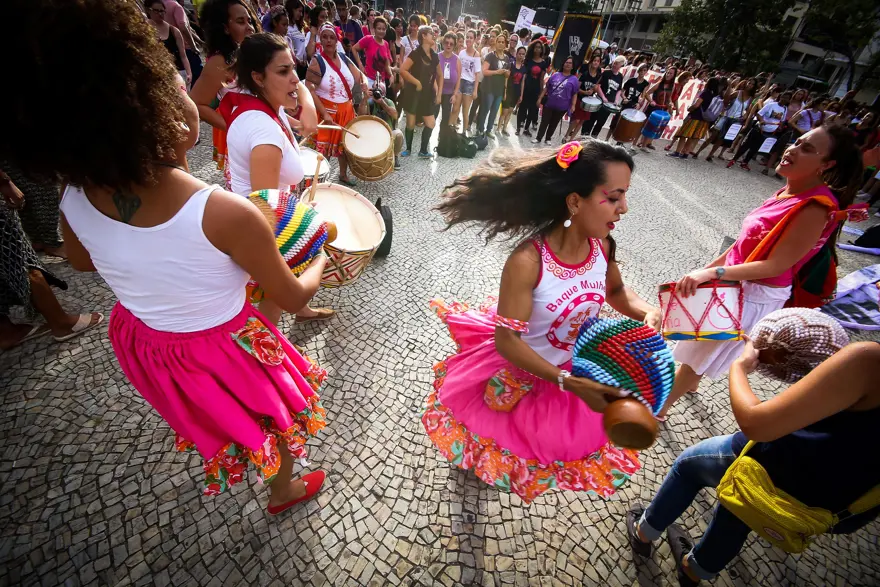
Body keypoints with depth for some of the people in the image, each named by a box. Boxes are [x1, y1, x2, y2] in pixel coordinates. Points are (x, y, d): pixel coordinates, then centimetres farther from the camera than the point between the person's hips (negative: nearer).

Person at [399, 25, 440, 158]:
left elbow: (439, 76, 19)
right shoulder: (416, 53, -10)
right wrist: (417, 82, -16)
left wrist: (438, 93, 9)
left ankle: (423, 151, 13)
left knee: (430, 124, 1)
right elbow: (403, 70, -19)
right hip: (414, 93, -6)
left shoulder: (434, 56, 9)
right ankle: (408, 149, 19)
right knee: (410, 124, 1)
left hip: (427, 94, 6)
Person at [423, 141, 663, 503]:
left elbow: (616, 291, 3)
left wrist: (648, 313, -17)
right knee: (504, 433, 25)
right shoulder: (528, 261, -37)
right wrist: (569, 383, -35)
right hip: (521, 373, -5)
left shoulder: (602, 246, -17)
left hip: (578, 371, 5)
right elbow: (507, 340, -32)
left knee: (553, 435, 29)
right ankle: (478, 455, 63)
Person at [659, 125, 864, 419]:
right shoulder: (789, 192, 1)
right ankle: (689, 381, 54)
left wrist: (712, 273, -34)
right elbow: (747, 240, 7)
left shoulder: (816, 208, -24)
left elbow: (775, 265, -27)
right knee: (700, 343, 27)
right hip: (736, 282, 8)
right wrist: (708, 268, 11)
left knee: (699, 351, 6)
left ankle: (659, 408, 25)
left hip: (756, 296, -8)